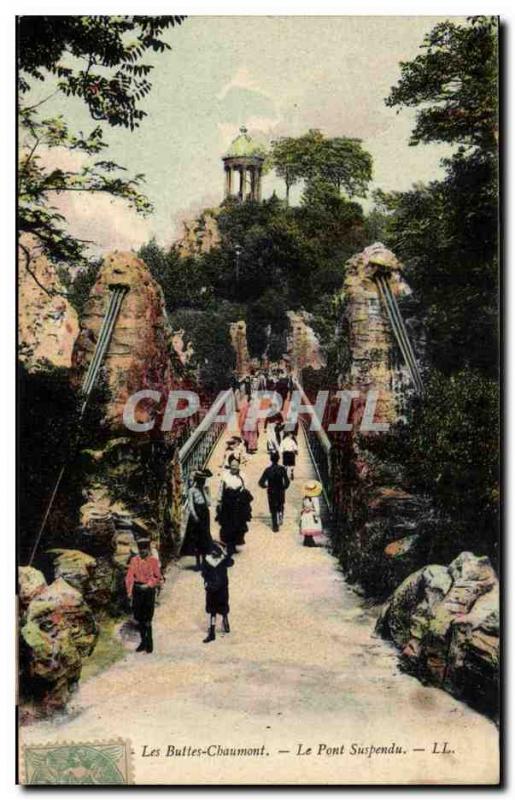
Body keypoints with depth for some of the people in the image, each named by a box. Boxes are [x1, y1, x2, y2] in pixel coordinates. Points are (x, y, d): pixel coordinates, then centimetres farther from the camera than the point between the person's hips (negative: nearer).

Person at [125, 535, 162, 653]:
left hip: (149, 590, -3)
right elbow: (129, 576, 1)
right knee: (139, 618, 9)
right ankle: (143, 641, 23)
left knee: (147, 619, -3)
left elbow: (157, 577, -1)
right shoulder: (134, 560, 3)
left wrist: (148, 585, -15)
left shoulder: (154, 561, -3)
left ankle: (149, 643, 8)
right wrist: (129, 591, -5)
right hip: (137, 591, 3)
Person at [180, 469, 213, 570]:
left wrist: (204, 491, -7)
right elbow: (190, 504, -10)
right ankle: (197, 562, 10)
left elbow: (209, 503, -4)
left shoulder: (205, 490, 5)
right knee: (195, 538, 2)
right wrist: (194, 515, -22)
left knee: (205, 538, 7)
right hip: (195, 516, -3)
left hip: (204, 515, 3)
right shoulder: (192, 490, -5)